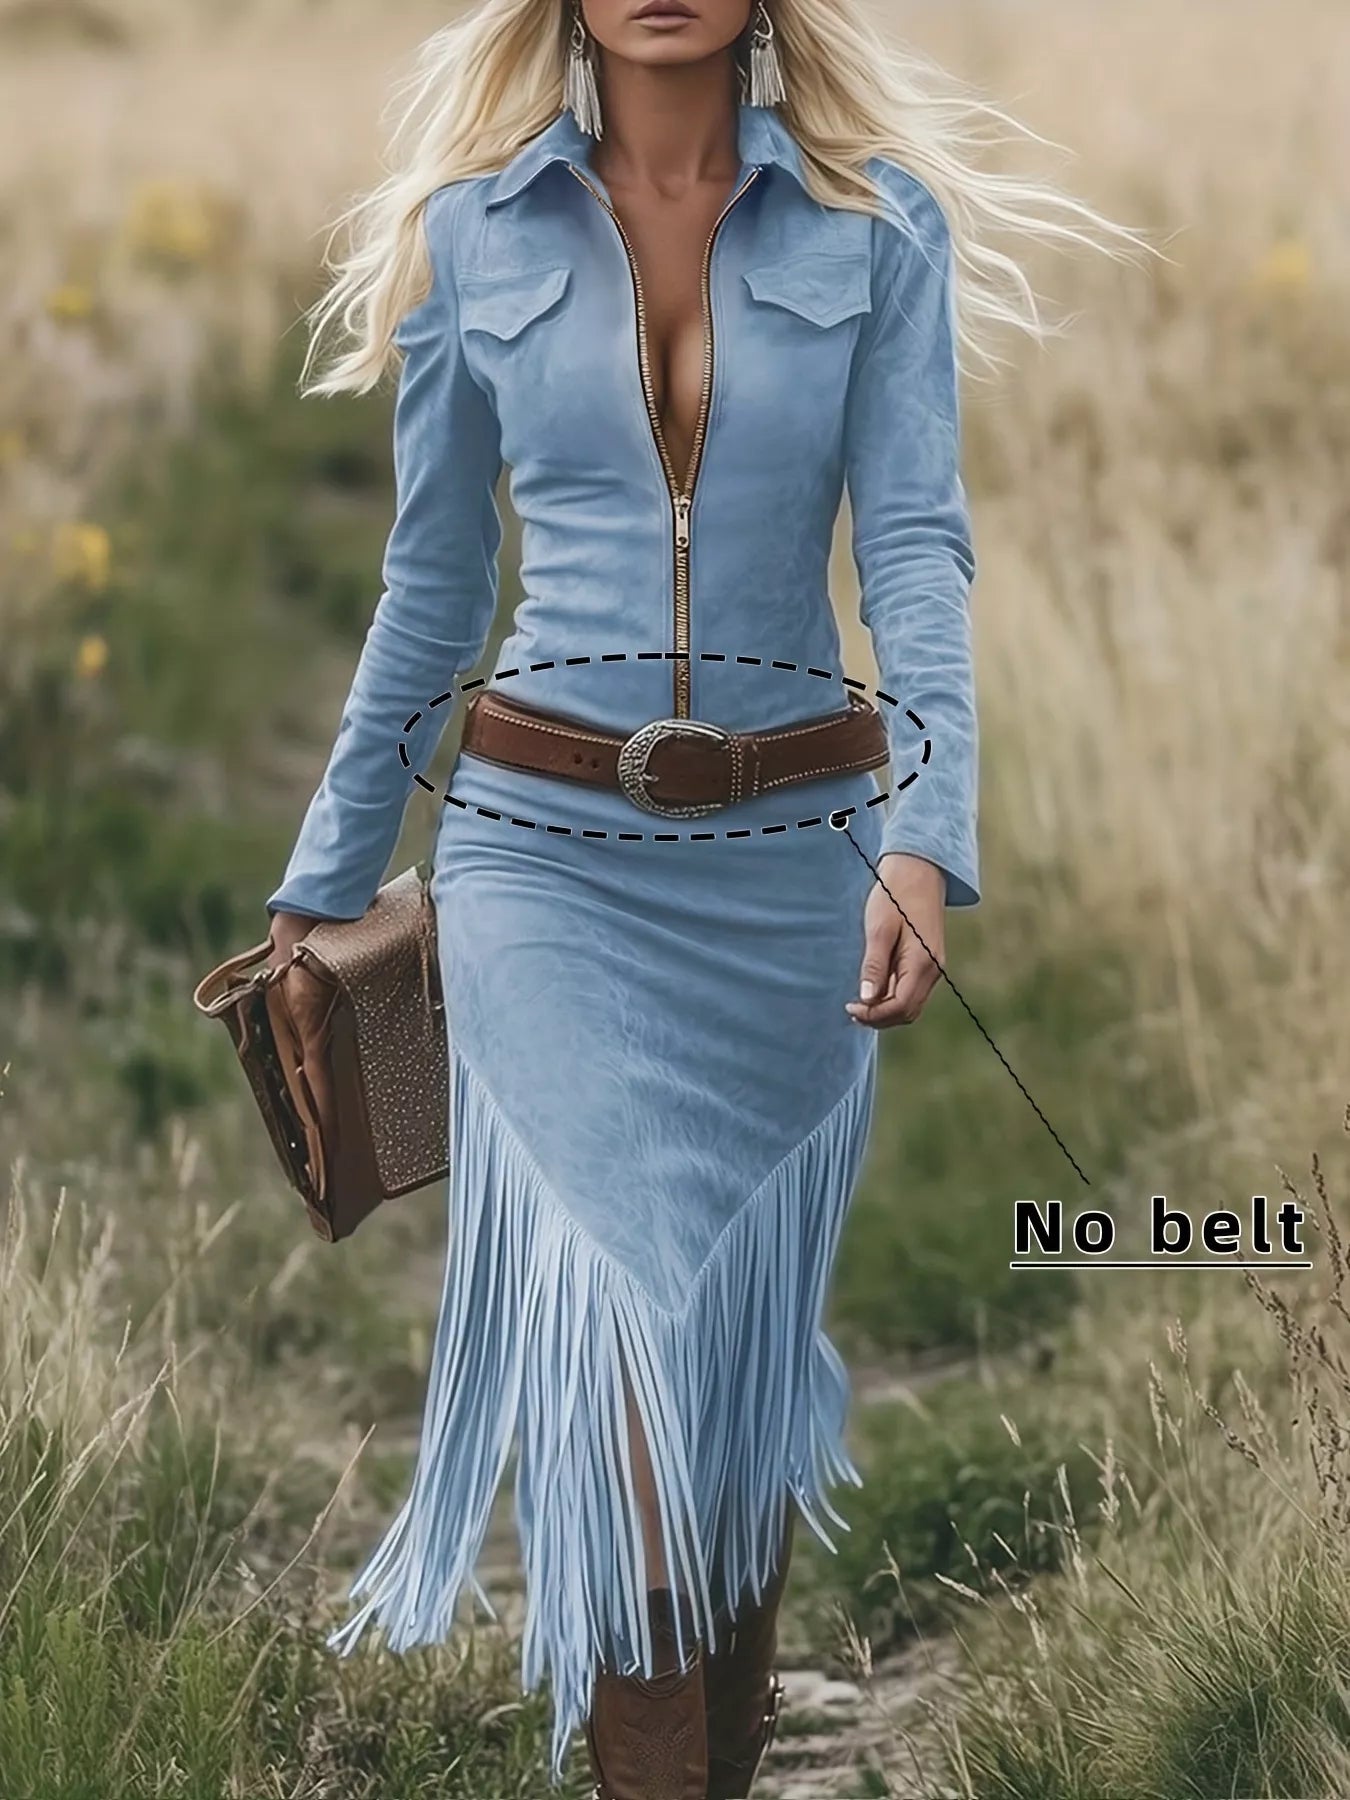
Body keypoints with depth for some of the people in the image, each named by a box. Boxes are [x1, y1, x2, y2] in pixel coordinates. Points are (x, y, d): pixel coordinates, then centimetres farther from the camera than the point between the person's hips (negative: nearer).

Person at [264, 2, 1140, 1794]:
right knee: (619, 1322, -15)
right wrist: (327, 876, 16)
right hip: (551, 848, -1)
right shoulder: (473, 234, 2)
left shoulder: (880, 228, 0)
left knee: (747, 1334, 9)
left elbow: (917, 550, -9)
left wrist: (929, 837, -24)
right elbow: (434, 584, 11)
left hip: (791, 855, 1)